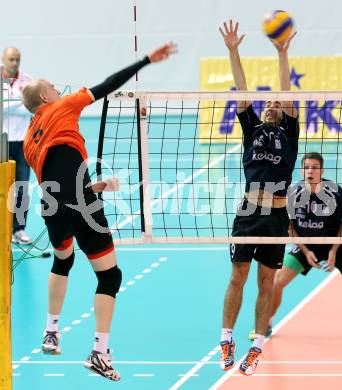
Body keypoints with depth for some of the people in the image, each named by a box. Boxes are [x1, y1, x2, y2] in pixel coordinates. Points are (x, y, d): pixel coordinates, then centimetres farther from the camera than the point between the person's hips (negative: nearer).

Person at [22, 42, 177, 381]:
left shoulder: (29, 141, 23)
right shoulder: (62, 108, 8)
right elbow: (107, 86, 3)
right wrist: (147, 61, 4)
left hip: (51, 209, 6)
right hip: (79, 206, -6)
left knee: (62, 261, 36)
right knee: (109, 275, 3)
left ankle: (51, 333, 37)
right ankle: (99, 353, -5)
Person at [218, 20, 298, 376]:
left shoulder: (288, 132, 12)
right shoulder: (253, 129, 14)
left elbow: (287, 93, 2)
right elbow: (242, 91, 8)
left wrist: (282, 53, -4)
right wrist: (233, 51, 0)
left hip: (276, 216, -1)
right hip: (247, 212, 1)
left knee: (266, 283, 4)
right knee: (237, 278, 2)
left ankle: (257, 346, 7)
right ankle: (227, 339, 9)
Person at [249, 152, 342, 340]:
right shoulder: (294, 193, -15)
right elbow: (290, 227, -2)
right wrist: (306, 251, -9)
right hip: (306, 247, 2)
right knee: (276, 282, -7)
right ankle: (266, 324, 15)